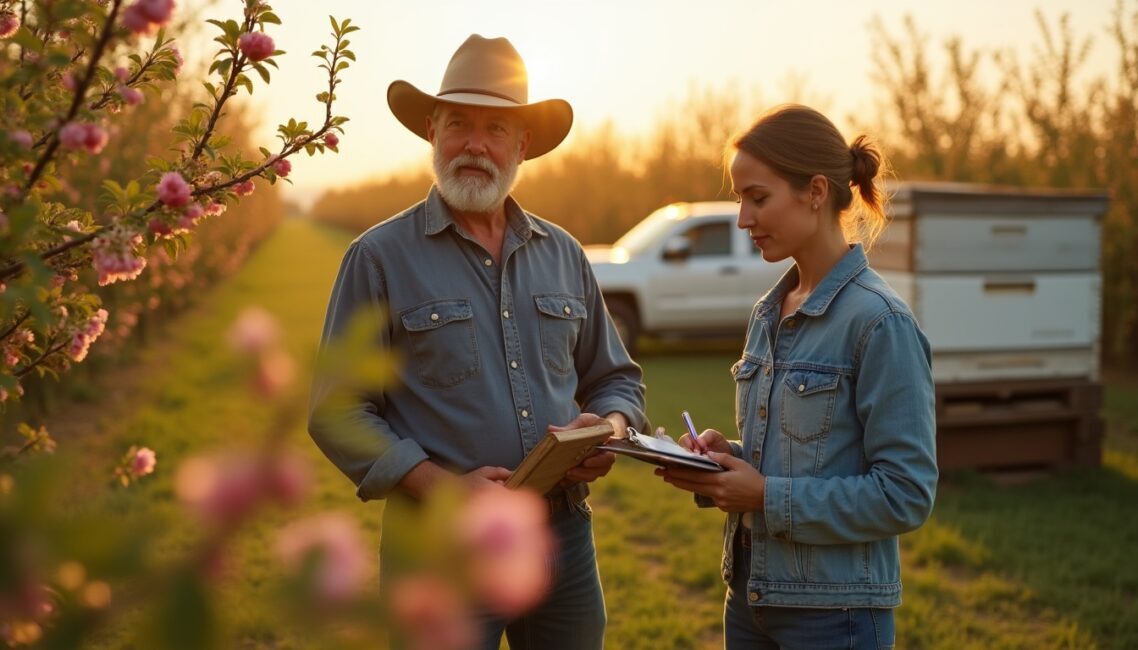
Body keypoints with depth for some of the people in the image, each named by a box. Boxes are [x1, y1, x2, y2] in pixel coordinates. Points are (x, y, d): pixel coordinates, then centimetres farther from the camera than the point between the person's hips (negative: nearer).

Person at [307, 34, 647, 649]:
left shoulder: (562, 254, 9)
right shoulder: (380, 257, -3)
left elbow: (617, 379, 17)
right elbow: (336, 413, -6)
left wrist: (608, 429, -5)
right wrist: (444, 486, -17)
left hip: (565, 536, 4)